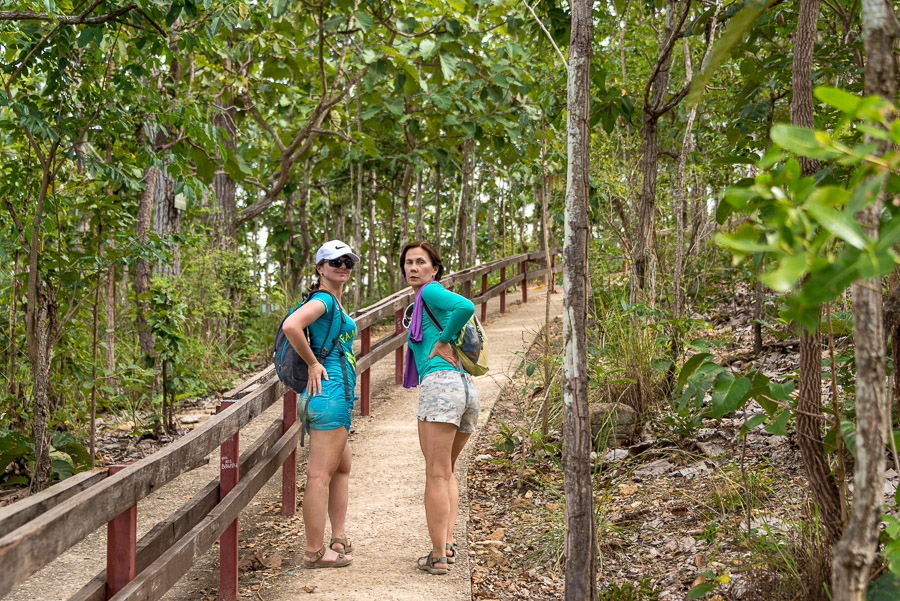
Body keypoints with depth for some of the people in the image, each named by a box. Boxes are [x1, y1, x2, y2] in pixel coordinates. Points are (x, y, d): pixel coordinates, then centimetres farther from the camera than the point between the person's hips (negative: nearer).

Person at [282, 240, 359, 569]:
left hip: (328, 396, 11)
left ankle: (339, 540, 25)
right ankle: (315, 551, -2)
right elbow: (291, 326, -28)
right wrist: (313, 363, -16)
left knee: (342, 468, 19)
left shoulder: (334, 302, 19)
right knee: (320, 475, -6)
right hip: (331, 392, -11)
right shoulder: (323, 299, -10)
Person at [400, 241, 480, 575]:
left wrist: (443, 342, -8)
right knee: (447, 472, 20)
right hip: (468, 388, 9)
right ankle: (447, 544, 15)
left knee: (436, 474, -6)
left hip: (440, 382, -9)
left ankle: (438, 556, -4)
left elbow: (466, 306, -19)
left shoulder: (431, 291, -1)